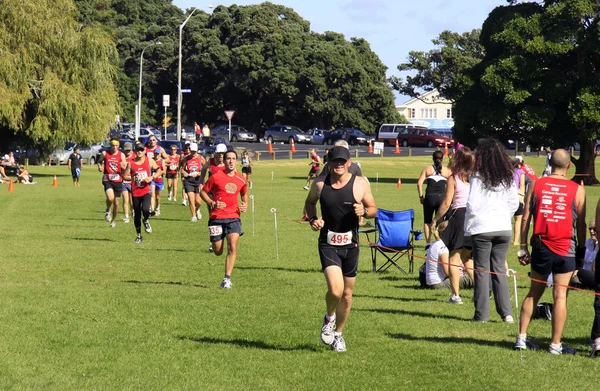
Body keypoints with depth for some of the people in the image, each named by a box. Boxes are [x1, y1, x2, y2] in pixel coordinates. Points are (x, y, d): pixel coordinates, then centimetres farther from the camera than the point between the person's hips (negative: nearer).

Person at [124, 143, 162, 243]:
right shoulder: (131, 163, 2)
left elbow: (159, 171, 7)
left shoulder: (150, 161, 1)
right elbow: (125, 176, 6)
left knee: (145, 209, -26)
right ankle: (139, 236, 22)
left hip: (146, 191, -2)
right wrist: (133, 178, -13)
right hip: (135, 192, 2)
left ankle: (146, 221, 10)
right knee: (136, 215, 7)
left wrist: (152, 177, -9)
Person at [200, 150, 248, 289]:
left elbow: (244, 194, 26)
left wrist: (245, 205, 6)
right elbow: (203, 192, 3)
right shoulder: (216, 177, -5)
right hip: (216, 218, -1)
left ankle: (227, 279, -12)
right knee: (218, 252, 4)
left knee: (232, 248, -17)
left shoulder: (241, 180, 6)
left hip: (233, 217, 2)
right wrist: (212, 203, -12)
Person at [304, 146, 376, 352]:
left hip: (350, 245, 1)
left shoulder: (360, 184, -4)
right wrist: (313, 218, -3)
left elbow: (373, 209, 5)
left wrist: (364, 211, -17)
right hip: (328, 244, -1)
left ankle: (338, 333, 32)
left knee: (347, 294, 11)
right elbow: (309, 202, 17)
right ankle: (329, 317, 14)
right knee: (335, 289, -19)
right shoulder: (320, 184, -2)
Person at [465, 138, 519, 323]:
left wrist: (467, 229, 1)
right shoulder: (508, 177, 5)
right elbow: (514, 203, 10)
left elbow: (472, 206, -11)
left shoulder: (478, 177, -9)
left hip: (482, 229, -4)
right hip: (504, 229, 4)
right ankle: (506, 312, 5)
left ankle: (482, 314, 5)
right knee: (499, 270, 11)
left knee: (482, 271, 4)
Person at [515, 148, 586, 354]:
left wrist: (523, 247, 8)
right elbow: (581, 224, 2)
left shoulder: (536, 185, 3)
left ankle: (521, 338, 14)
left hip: (541, 246, 2)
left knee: (534, 292, 15)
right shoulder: (577, 190, -1)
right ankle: (556, 344, 1)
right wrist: (581, 251, 11)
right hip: (565, 248, -2)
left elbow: (525, 218, 3)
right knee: (560, 295, 0)